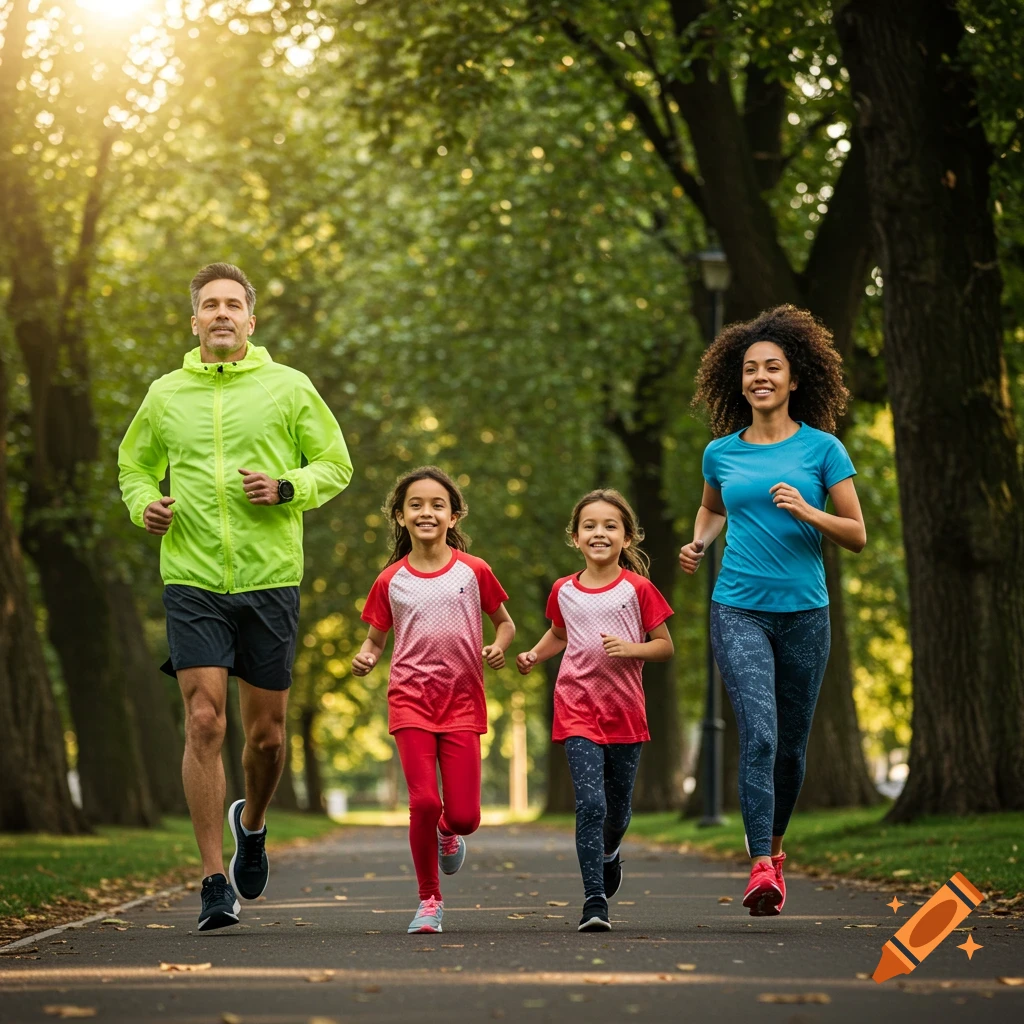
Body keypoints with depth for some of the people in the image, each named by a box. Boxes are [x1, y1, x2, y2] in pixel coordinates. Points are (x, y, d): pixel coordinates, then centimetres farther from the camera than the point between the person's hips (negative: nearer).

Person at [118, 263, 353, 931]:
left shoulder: (289, 388, 4)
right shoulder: (166, 394, 8)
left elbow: (335, 465, 8)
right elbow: (134, 465, 22)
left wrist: (287, 487, -11)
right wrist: (145, 504, 0)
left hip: (270, 581, 0)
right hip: (192, 581, 0)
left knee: (266, 732, 7)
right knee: (205, 724, -10)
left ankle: (252, 822, 39)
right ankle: (216, 883, -4)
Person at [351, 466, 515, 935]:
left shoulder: (473, 571, 3)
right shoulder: (391, 580, 4)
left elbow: (504, 621, 14)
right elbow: (376, 638, 13)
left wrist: (499, 646, -7)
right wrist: (365, 658, -9)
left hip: (462, 702, 0)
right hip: (411, 700, 0)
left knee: (464, 815, -6)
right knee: (424, 801, -13)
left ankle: (448, 834, 33)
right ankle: (429, 899, 6)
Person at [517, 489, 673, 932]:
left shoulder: (638, 588, -4)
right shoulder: (564, 591, 3)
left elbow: (665, 646, 0)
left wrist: (630, 649, -18)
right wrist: (533, 655, 6)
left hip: (625, 713, 0)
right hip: (577, 712, 0)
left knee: (618, 805, 14)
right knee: (590, 803, -14)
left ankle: (609, 851, 49)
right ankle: (594, 900, -12)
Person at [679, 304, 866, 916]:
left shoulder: (822, 448, 1)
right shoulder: (721, 453, 7)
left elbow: (857, 535, 1)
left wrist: (807, 513, -16)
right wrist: (699, 544, 9)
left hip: (804, 613, 0)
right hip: (739, 612, 0)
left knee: (792, 745, 10)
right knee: (759, 734, -17)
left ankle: (774, 846, 34)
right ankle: (761, 869, -20)